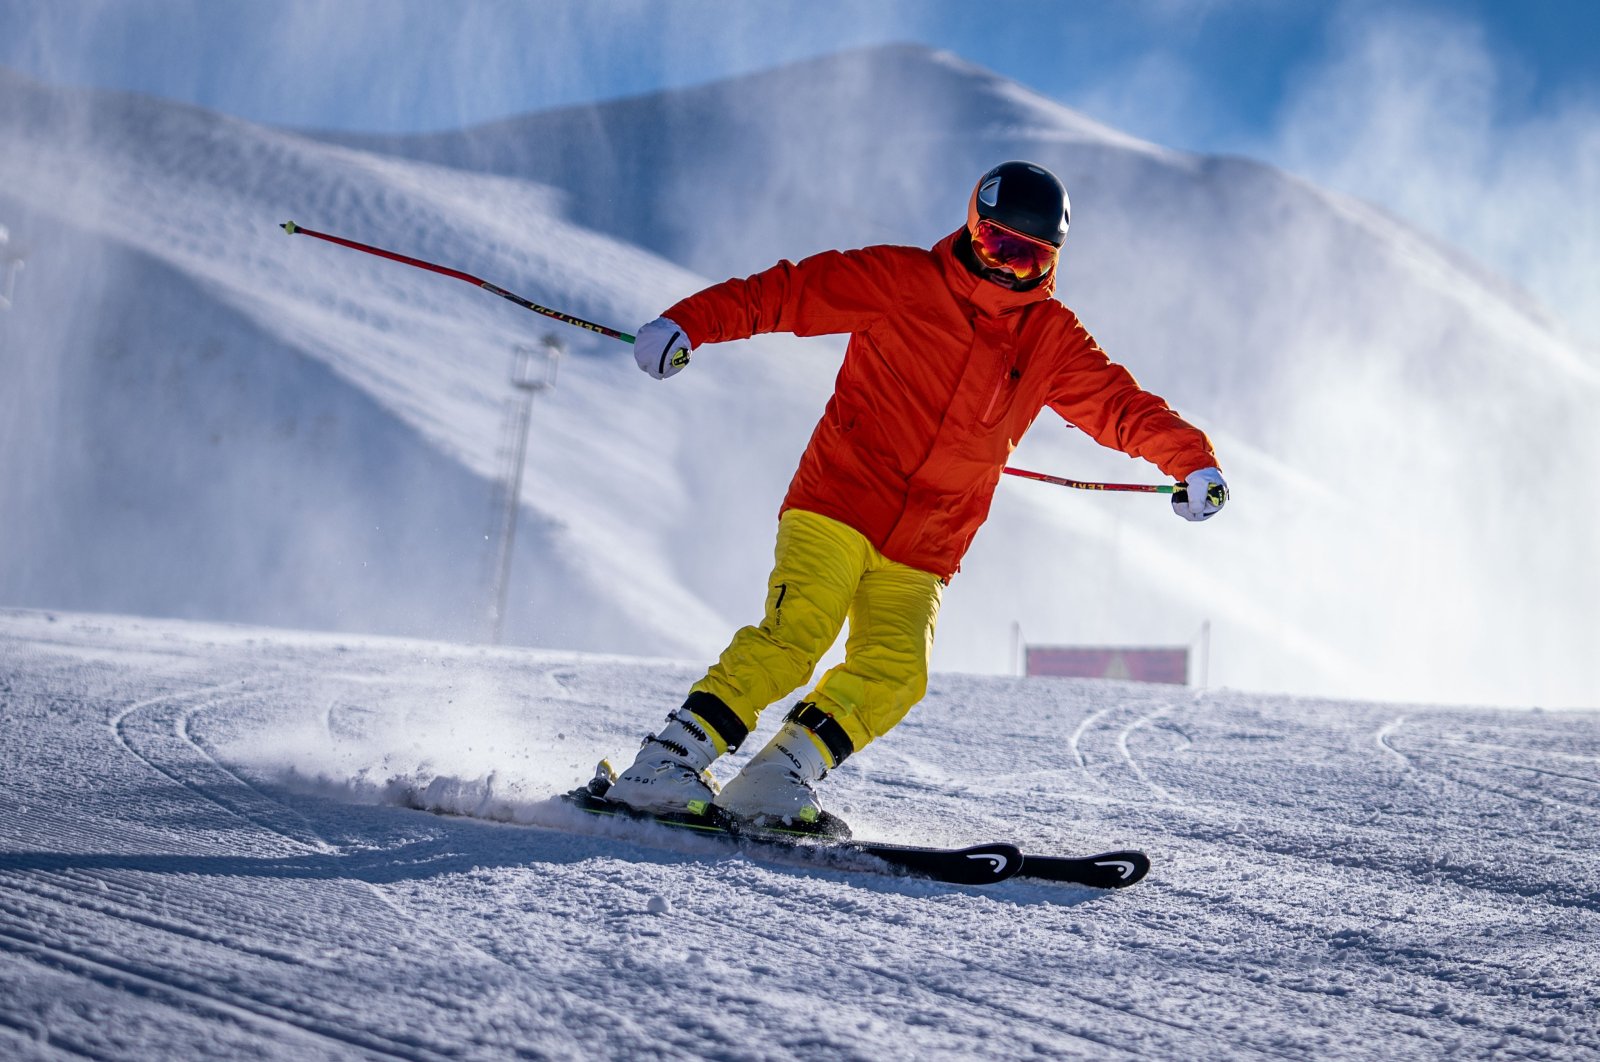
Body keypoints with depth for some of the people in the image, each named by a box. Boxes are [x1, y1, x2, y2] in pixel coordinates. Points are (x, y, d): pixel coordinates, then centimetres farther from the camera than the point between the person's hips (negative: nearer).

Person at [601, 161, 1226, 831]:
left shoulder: (1052, 340, 11)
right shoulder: (901, 280, -1)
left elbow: (1119, 405, 15)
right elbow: (786, 292, -1)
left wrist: (1192, 461, 0)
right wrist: (688, 324, -11)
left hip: (921, 557, 4)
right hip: (836, 506, -4)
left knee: (894, 674, -18)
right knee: (797, 633, -23)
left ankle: (774, 784, -11)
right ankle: (665, 765, -19)